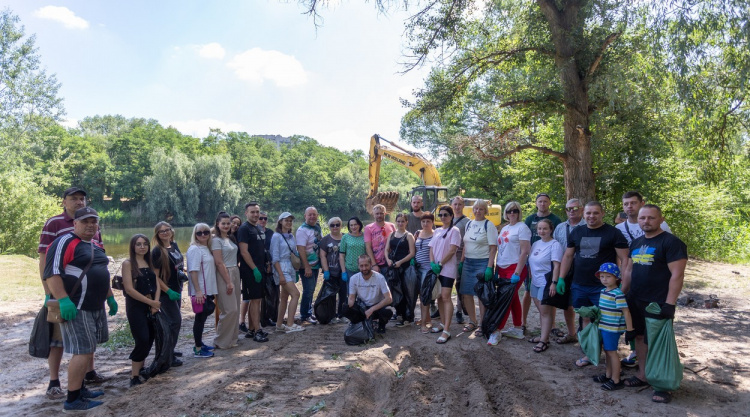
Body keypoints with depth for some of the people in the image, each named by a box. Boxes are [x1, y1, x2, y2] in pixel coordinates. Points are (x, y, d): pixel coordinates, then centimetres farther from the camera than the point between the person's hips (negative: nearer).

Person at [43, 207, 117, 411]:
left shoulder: (96, 247, 16)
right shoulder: (64, 243, -12)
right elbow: (51, 273, -20)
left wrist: (110, 297, 24)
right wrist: (63, 300, -27)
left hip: (96, 307, 9)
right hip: (76, 308, -9)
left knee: (88, 350, 15)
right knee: (83, 351, -9)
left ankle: (80, 388, 27)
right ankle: (72, 399, 0)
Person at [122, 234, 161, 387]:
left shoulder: (149, 263, 11)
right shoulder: (128, 263, -7)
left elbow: (157, 285, 9)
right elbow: (129, 289, -14)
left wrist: (155, 303, -7)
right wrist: (150, 302, -12)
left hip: (151, 306, 6)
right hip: (136, 307, -6)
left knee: (150, 339, 9)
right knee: (142, 340, -10)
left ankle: (139, 367, 26)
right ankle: (134, 376, 0)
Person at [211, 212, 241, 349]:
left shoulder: (230, 238, 13)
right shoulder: (216, 240, -10)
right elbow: (219, 263, -14)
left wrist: (233, 279, 8)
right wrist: (228, 282, -15)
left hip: (235, 273, 8)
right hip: (223, 275, -8)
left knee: (235, 309, 10)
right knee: (229, 310, -8)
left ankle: (231, 338, 21)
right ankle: (221, 342, 6)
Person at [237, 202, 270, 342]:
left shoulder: (259, 229, 15)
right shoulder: (244, 229, -11)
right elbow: (244, 252, -17)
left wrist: (265, 265, 15)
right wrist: (254, 269, -19)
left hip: (259, 269, 8)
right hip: (250, 271, -8)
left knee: (256, 300, 12)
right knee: (255, 300, -6)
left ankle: (251, 330, 20)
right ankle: (257, 332, -1)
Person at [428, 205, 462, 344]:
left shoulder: (454, 230, -3)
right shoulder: (437, 231, 16)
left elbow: (452, 250, -12)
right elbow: (431, 249, 12)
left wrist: (440, 264, -14)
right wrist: (432, 263, -5)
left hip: (448, 269, -7)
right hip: (436, 269, 7)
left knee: (446, 297, -12)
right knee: (439, 296, 11)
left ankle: (446, 331, -13)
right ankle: (442, 324, 24)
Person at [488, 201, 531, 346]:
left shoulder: (522, 227, -7)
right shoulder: (505, 228, 17)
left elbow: (524, 251, -14)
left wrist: (517, 273, -19)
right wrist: (496, 269, 14)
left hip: (515, 268, -8)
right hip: (502, 269, 8)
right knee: (513, 299, 13)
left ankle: (497, 331, -6)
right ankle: (517, 329, 21)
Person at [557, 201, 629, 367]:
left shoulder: (613, 233, -5)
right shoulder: (576, 232, 9)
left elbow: (624, 259, -7)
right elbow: (568, 256, 14)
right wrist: (561, 279, 8)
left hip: (603, 287, -4)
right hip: (579, 285, 5)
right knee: (586, 319, 12)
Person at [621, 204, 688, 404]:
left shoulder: (671, 242, -12)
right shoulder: (636, 243, 11)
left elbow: (677, 275, -17)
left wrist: (669, 304, -22)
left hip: (658, 304, -7)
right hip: (635, 301, 7)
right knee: (639, 337, 14)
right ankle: (642, 375, 26)